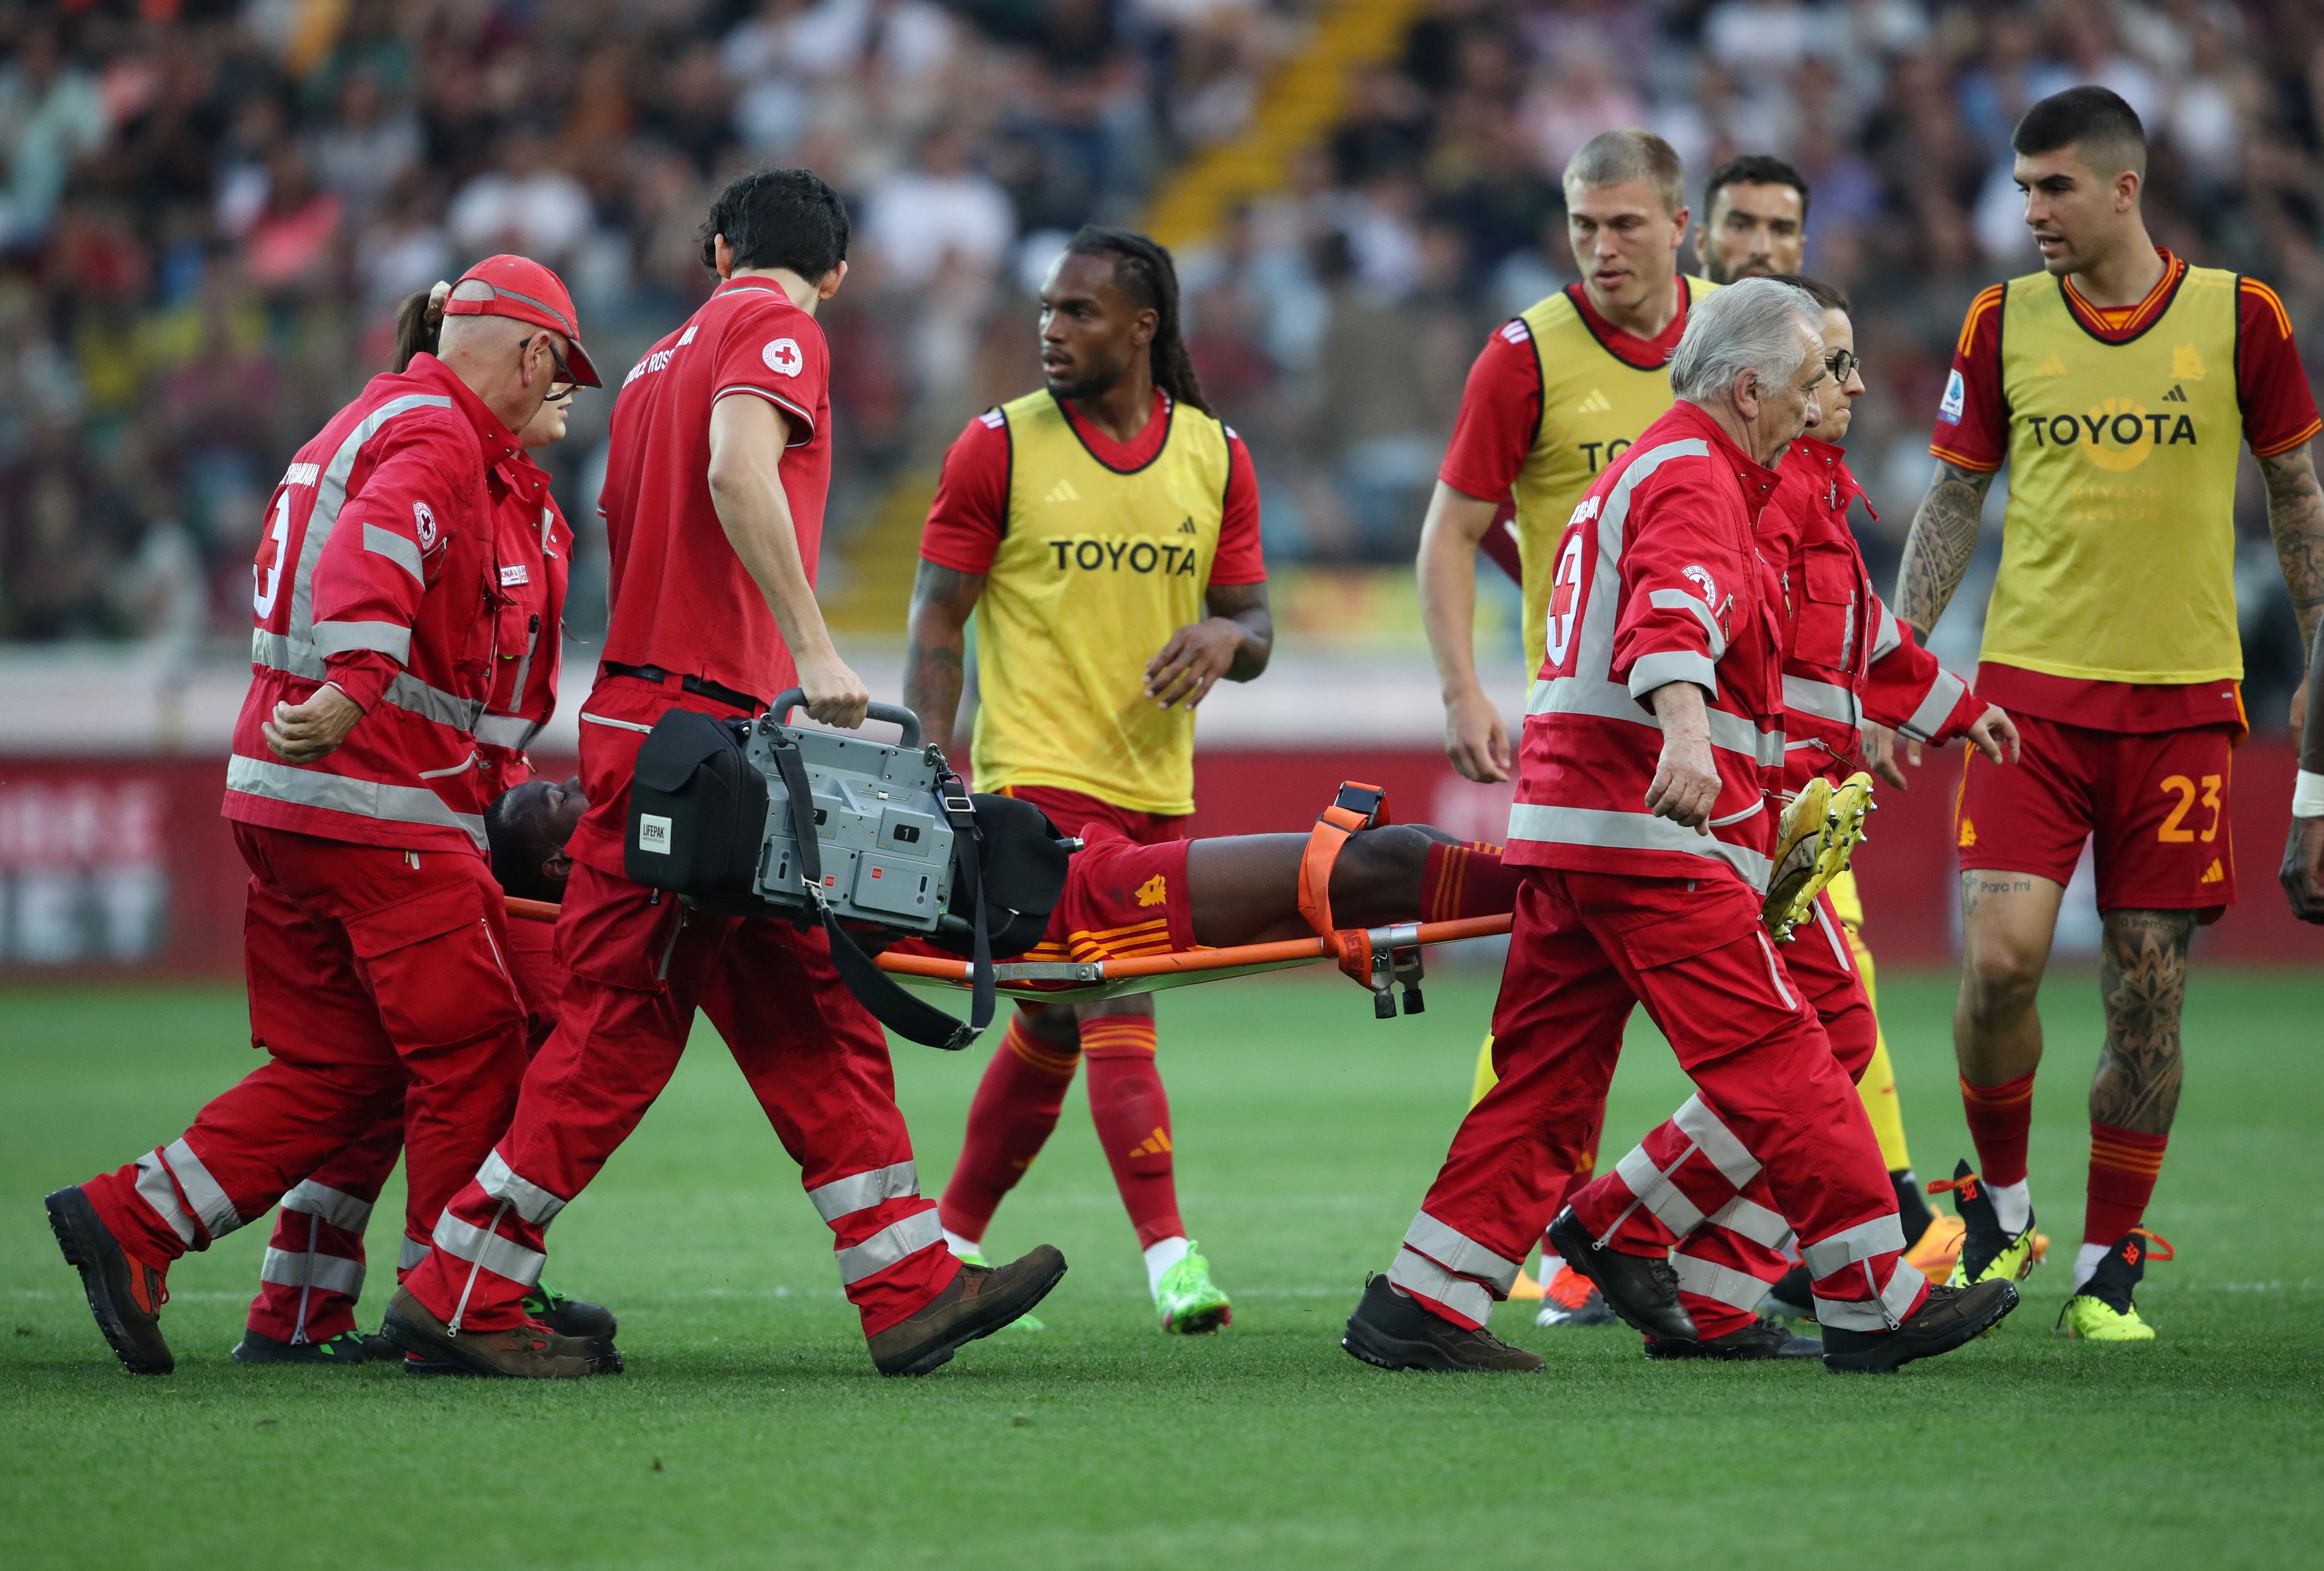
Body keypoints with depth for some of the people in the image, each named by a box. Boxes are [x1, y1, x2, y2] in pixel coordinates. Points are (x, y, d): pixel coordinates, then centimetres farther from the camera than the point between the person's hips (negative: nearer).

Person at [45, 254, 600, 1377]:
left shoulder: (367, 423, 24)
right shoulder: (436, 434, -8)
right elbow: (378, 545, -29)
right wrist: (357, 686, -44)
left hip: (279, 800, 10)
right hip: (377, 804, -10)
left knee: (337, 1066, 10)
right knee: (473, 1050, -3)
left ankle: (124, 1221, 5)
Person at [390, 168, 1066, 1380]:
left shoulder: (662, 361, 23)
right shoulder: (775, 331, -3)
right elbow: (737, 472, -21)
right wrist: (813, 649, -25)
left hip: (646, 712, 9)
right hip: (694, 724, -9)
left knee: (811, 1026, 6)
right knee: (622, 1026, -6)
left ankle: (910, 1290, 5)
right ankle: (459, 1296, -4)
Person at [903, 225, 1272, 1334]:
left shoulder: (1215, 457, 8)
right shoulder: (1000, 446, -3)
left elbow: (1254, 626, 12)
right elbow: (936, 625, -2)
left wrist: (1227, 636, -12)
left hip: (1158, 787, 5)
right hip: (1040, 776, -5)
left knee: (1052, 1028, 13)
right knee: (1115, 1005, -17)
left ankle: (956, 1243, 26)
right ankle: (1169, 1255, -21)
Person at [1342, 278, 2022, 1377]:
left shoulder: (1642, 472, 26)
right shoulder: (1693, 480, -8)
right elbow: (1675, 614, -29)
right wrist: (1687, 737, -48)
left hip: (1565, 828, 10)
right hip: (1656, 833, -10)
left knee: (1547, 1073, 8)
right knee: (1773, 1058, -6)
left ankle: (1419, 1303, 5)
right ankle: (1874, 1301, -4)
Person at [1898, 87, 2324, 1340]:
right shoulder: (2003, 324, 4)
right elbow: (1952, 499, 11)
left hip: (2183, 697, 0)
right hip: (2029, 685, 1)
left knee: (2148, 993, -1)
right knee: (2000, 956, -14)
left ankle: (2109, 1263, 11)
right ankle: (1999, 1201, 9)